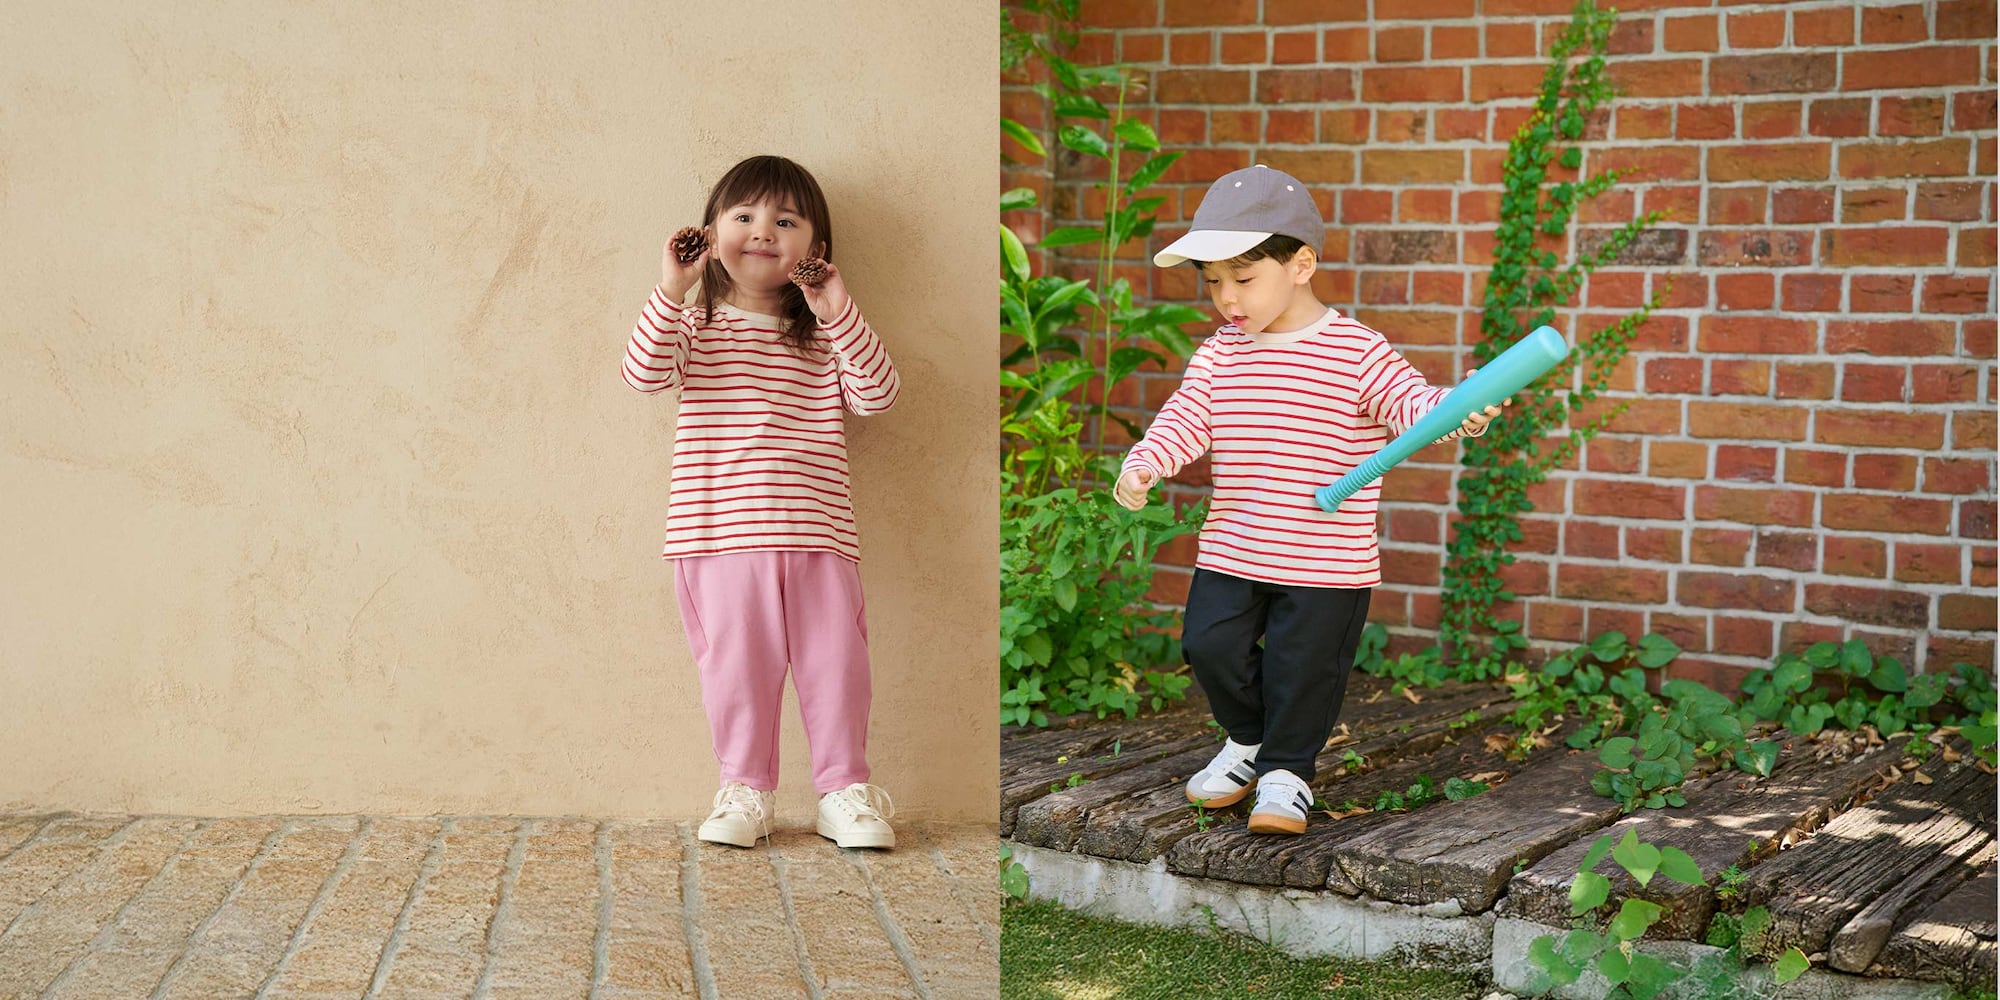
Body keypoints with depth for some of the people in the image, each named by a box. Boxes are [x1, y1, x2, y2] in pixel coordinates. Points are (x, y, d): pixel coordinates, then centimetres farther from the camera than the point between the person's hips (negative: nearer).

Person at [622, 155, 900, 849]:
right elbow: (644, 373, -9)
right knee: (736, 662, 1)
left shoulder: (827, 336, 12)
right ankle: (745, 790, 15)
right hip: (721, 533, -1)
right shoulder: (693, 328, 8)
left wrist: (840, 315, -8)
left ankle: (844, 790, 14)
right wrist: (671, 290, -17)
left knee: (834, 661, 2)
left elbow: (878, 394, -1)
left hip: (816, 534, 1)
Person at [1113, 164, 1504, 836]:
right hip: (1230, 551, 5)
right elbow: (1187, 417, 1)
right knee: (1210, 644, 5)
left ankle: (1286, 772, 24)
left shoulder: (1356, 351, -10)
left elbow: (1408, 401, -15)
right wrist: (1143, 465, -17)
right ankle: (1247, 742, 31)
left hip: (1326, 562, -4)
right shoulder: (1219, 353, 5)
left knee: (1303, 667, 3)